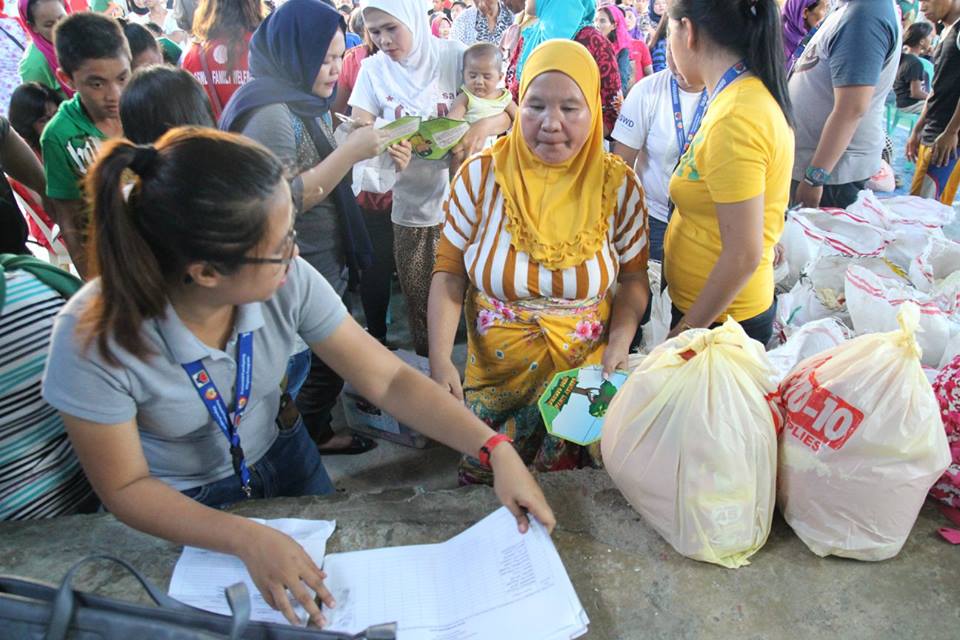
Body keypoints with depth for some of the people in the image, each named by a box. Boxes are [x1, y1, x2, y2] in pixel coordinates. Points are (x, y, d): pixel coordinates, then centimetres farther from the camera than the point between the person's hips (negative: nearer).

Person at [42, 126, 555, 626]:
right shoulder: (94, 339, -34)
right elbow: (125, 489, -21)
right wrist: (248, 539, -33)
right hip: (182, 510, -3)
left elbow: (387, 378, -23)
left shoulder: (287, 282, -28)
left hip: (283, 461, 3)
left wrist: (496, 450, -31)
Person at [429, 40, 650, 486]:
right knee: (487, 497, 15)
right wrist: (439, 360, -17)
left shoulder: (618, 184, -8)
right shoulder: (480, 175, -10)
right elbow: (449, 274, -6)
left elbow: (633, 277, 2)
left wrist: (620, 343, -15)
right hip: (493, 377, 0)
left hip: (586, 378, 1)